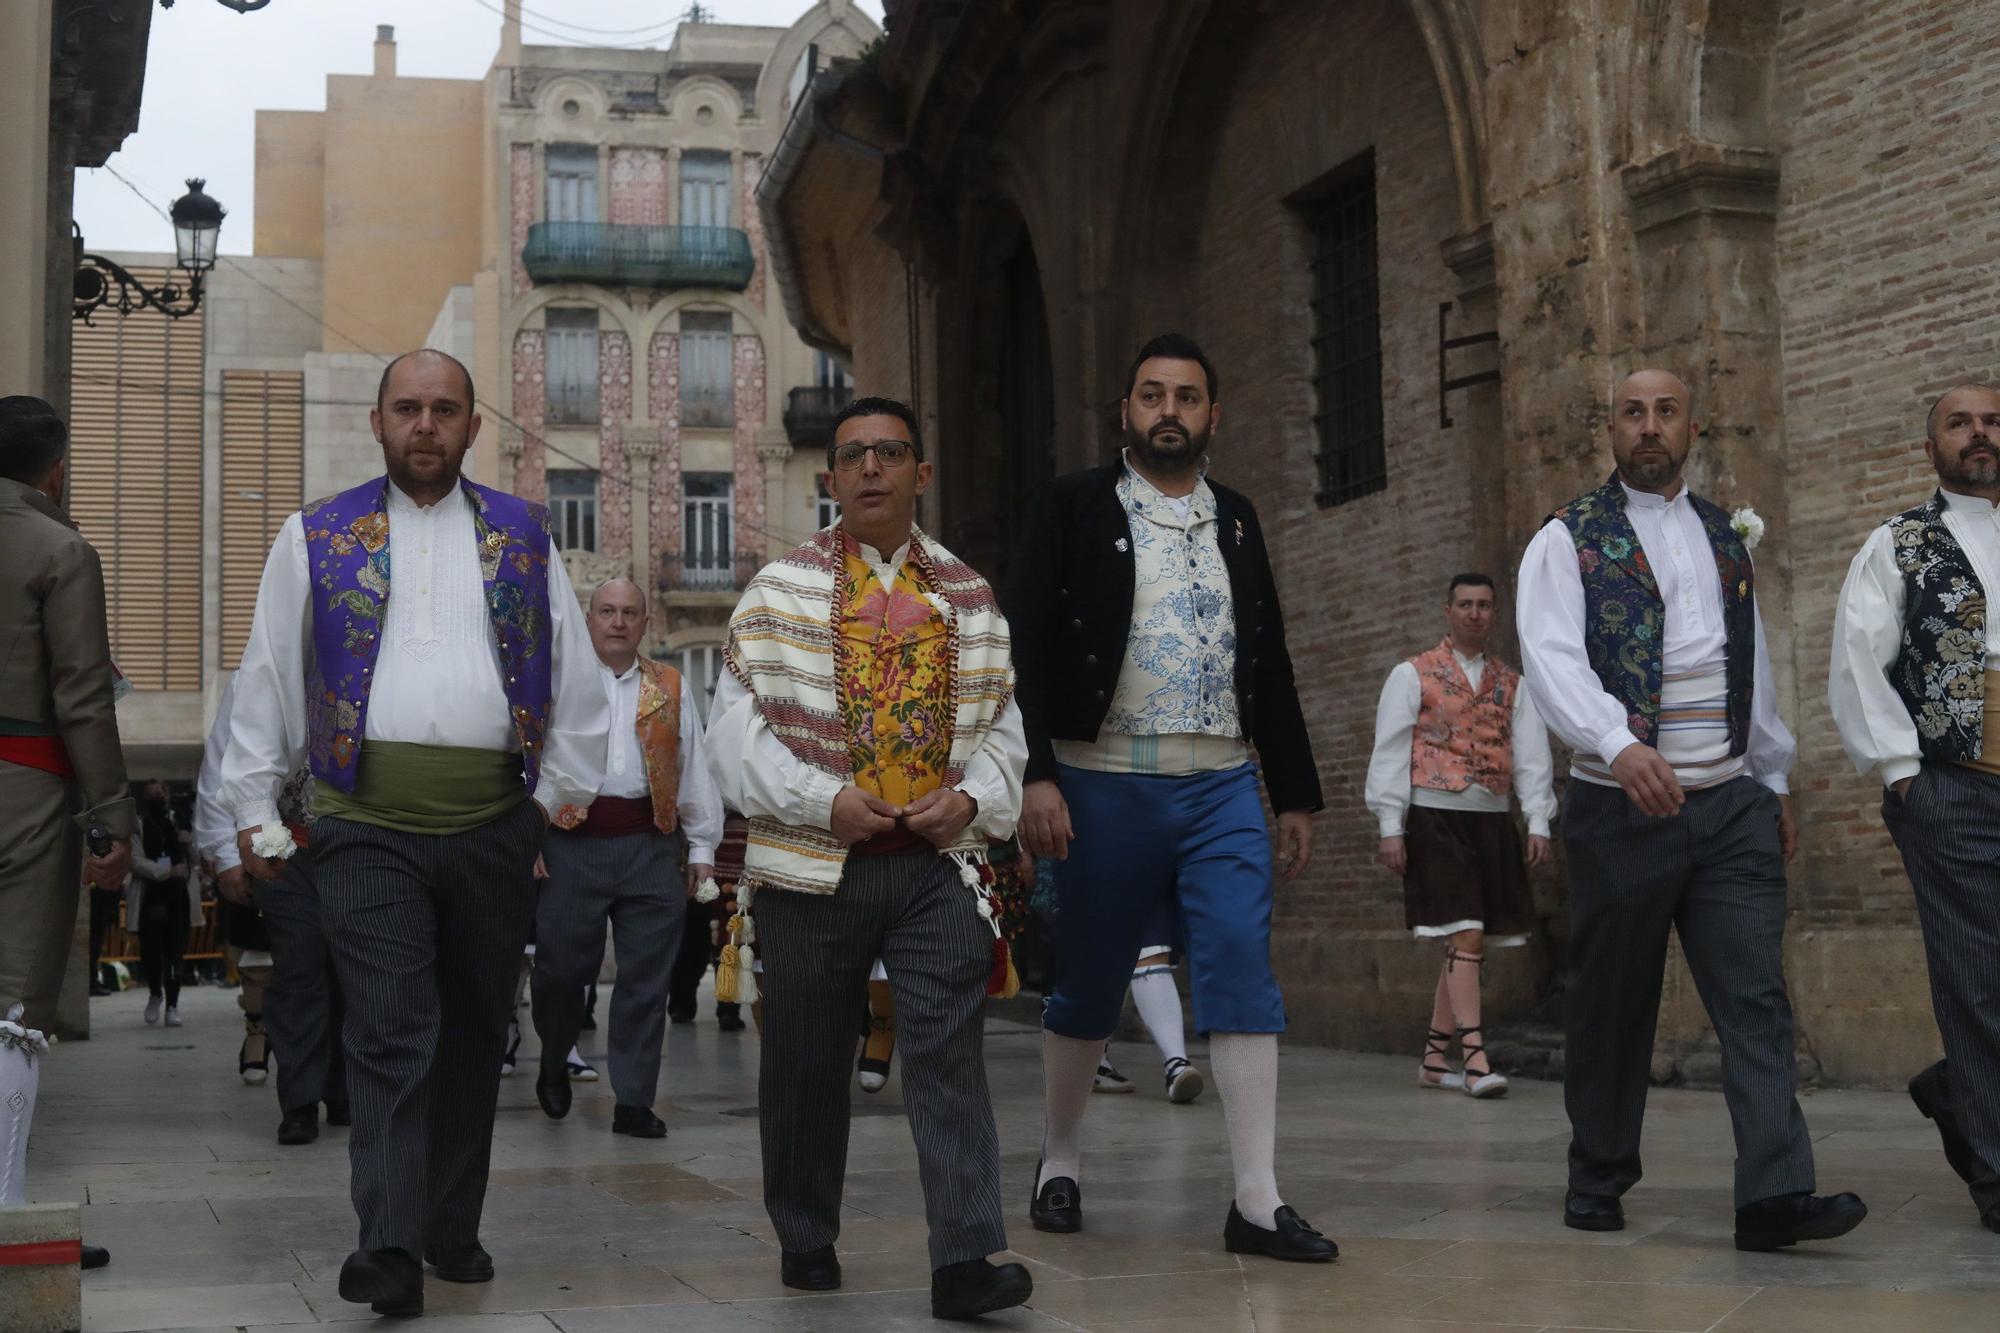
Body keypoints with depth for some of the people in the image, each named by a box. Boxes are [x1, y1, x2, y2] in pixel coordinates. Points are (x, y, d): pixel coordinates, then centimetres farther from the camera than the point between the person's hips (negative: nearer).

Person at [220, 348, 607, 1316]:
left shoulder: (523, 537, 12)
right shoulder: (317, 537, 9)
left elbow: (576, 679, 15)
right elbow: (266, 681, 10)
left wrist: (560, 793, 10)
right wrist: (252, 809, 6)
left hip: (493, 825, 2)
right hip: (370, 825, -2)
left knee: (473, 1029, 10)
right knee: (391, 1033, -12)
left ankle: (452, 1227, 22)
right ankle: (389, 1247, -15)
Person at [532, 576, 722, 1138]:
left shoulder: (671, 689, 13)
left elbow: (693, 770, 14)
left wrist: (702, 845, 10)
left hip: (651, 846, 2)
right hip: (573, 842, -2)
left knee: (645, 979, 1)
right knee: (562, 966, 2)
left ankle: (634, 1102, 8)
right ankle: (555, 1066, 30)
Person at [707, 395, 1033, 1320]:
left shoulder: (968, 596, 11)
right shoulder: (781, 590, 3)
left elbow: (999, 724, 13)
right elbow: (737, 730, -2)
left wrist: (972, 797, -6)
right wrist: (823, 800, -13)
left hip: (939, 863, 1)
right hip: (812, 866, -1)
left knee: (949, 1054, -9)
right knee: (806, 1063, 8)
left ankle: (965, 1258, -11)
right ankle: (805, 1241, 25)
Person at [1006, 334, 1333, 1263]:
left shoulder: (1237, 522, 14)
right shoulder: (1072, 509, 1)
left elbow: (1270, 665, 16)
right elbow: (1026, 650, -5)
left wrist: (1294, 793, 14)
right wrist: (1035, 776, -15)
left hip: (1223, 786, 3)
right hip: (1105, 787, -3)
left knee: (1243, 973, -7)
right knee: (1088, 986, 8)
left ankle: (1258, 1200, -7)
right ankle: (1060, 1164, 27)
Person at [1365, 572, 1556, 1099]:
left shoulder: (1512, 684, 16)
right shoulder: (1412, 675, 5)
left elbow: (1531, 755, 9)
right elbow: (1390, 753, 1)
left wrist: (1538, 824, -2)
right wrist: (1390, 827, -6)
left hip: (1493, 819, 5)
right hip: (1436, 818, -4)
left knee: (1469, 945, 5)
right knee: (1464, 935, -14)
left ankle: (1435, 1057, 14)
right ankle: (1475, 1058, -15)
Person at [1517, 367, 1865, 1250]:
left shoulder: (1723, 540, 17)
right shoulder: (1569, 540, 0)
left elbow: (1755, 669, 22)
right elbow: (1550, 655, -15)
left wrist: (1776, 783, 20)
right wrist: (1618, 743, -31)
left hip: (1731, 806, 4)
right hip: (1621, 806, -4)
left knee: (1755, 999, -7)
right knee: (1612, 1005, 5)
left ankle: (1775, 1194, -11)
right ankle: (1597, 1181, 19)